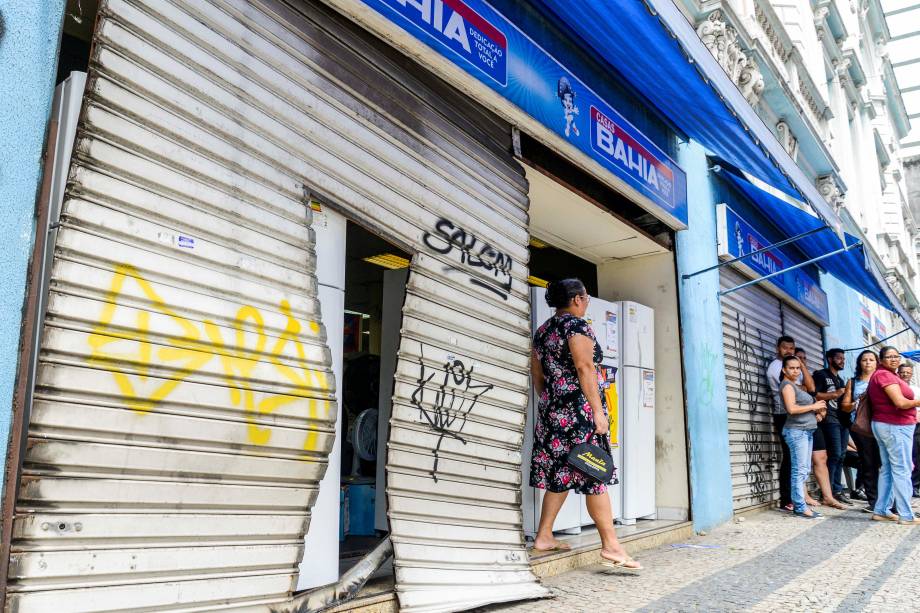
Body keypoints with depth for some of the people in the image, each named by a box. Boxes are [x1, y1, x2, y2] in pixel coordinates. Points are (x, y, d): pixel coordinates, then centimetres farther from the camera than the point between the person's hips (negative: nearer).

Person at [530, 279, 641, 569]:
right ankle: (610, 545, -3)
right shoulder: (576, 324, -8)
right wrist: (598, 411, -16)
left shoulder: (542, 331, 16)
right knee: (594, 475, -6)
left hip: (552, 411, 8)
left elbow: (537, 375, 18)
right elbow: (584, 367, -16)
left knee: (560, 474, 13)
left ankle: (544, 536, 15)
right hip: (579, 409, -8)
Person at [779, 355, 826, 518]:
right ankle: (800, 507, -10)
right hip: (796, 431, -10)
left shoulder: (796, 386, 21)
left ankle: (797, 502, 12)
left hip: (806, 431, 10)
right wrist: (813, 406, -10)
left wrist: (817, 410, 2)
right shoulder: (787, 385, -8)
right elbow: (792, 408, -20)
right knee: (800, 470, -10)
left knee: (805, 470, 9)